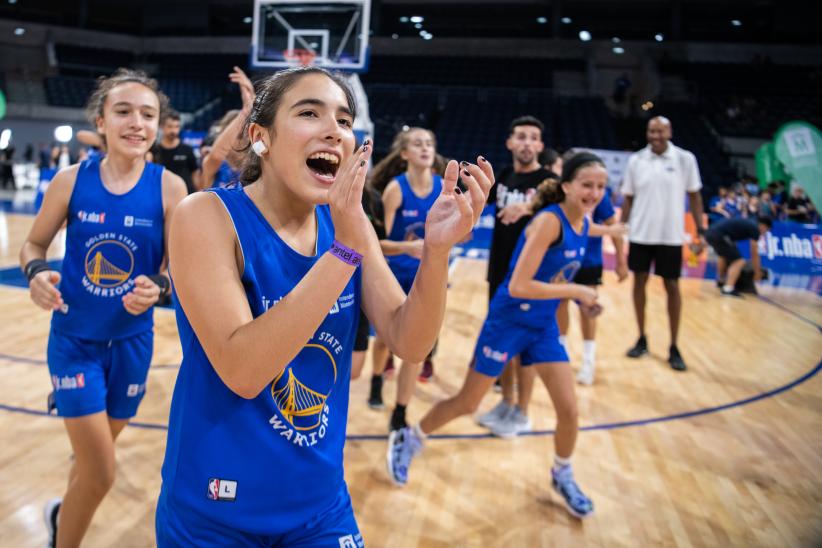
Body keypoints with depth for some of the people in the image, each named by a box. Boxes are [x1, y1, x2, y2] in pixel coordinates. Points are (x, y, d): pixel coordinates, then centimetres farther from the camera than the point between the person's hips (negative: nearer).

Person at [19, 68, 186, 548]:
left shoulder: (169, 187, -12)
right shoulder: (72, 180, -10)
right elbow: (34, 244, 3)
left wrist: (158, 286, -33)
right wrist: (37, 273, -19)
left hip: (132, 341, 2)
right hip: (74, 338, -1)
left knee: (95, 461, 22)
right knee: (102, 472, -4)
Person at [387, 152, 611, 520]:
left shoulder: (582, 224, 2)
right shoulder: (549, 221, -23)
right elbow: (518, 286, -30)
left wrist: (580, 298, 1)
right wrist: (575, 290, -25)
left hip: (544, 326, 7)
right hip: (508, 322, -7)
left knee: (569, 409, 5)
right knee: (467, 403, 7)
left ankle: (562, 475, 32)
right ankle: (407, 440, 30)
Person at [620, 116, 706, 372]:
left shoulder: (685, 159, -3)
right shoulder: (635, 161, 1)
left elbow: (694, 196, 2)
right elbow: (628, 199, 7)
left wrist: (701, 231, -4)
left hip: (671, 236, -2)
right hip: (640, 234, 2)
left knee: (672, 287, 4)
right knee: (639, 283, 7)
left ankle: (674, 348, 14)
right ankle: (642, 340, 22)